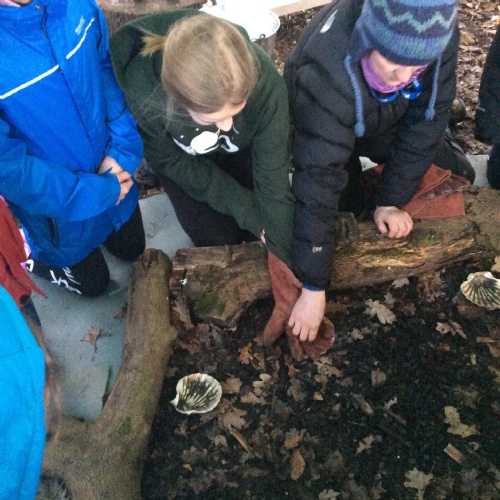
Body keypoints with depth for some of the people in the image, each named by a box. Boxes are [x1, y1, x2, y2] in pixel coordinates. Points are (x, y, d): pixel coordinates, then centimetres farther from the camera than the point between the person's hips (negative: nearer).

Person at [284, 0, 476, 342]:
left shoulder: (438, 34, -34)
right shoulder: (329, 74, -47)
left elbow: (425, 119, -21)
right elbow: (318, 180, -45)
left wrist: (391, 200, -18)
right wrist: (314, 287, -41)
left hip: (390, 121, 3)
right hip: (322, 132, -3)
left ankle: (441, 146, 40)